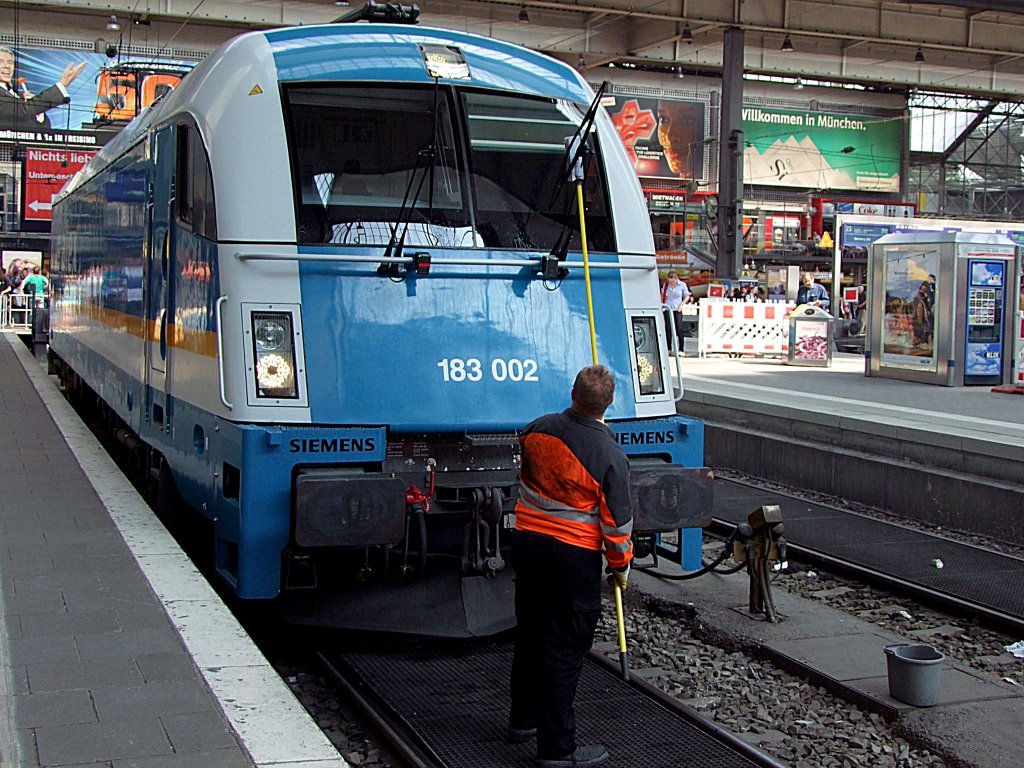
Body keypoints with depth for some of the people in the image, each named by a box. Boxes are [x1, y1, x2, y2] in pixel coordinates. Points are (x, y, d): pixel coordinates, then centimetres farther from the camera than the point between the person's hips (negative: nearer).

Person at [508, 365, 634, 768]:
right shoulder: (610, 456, -18)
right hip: (574, 557, -6)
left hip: (527, 541, 6)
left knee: (530, 634, 20)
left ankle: (523, 719, 36)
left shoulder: (538, 429, -3)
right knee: (564, 648, 0)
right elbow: (616, 520, -11)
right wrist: (621, 565, 5)